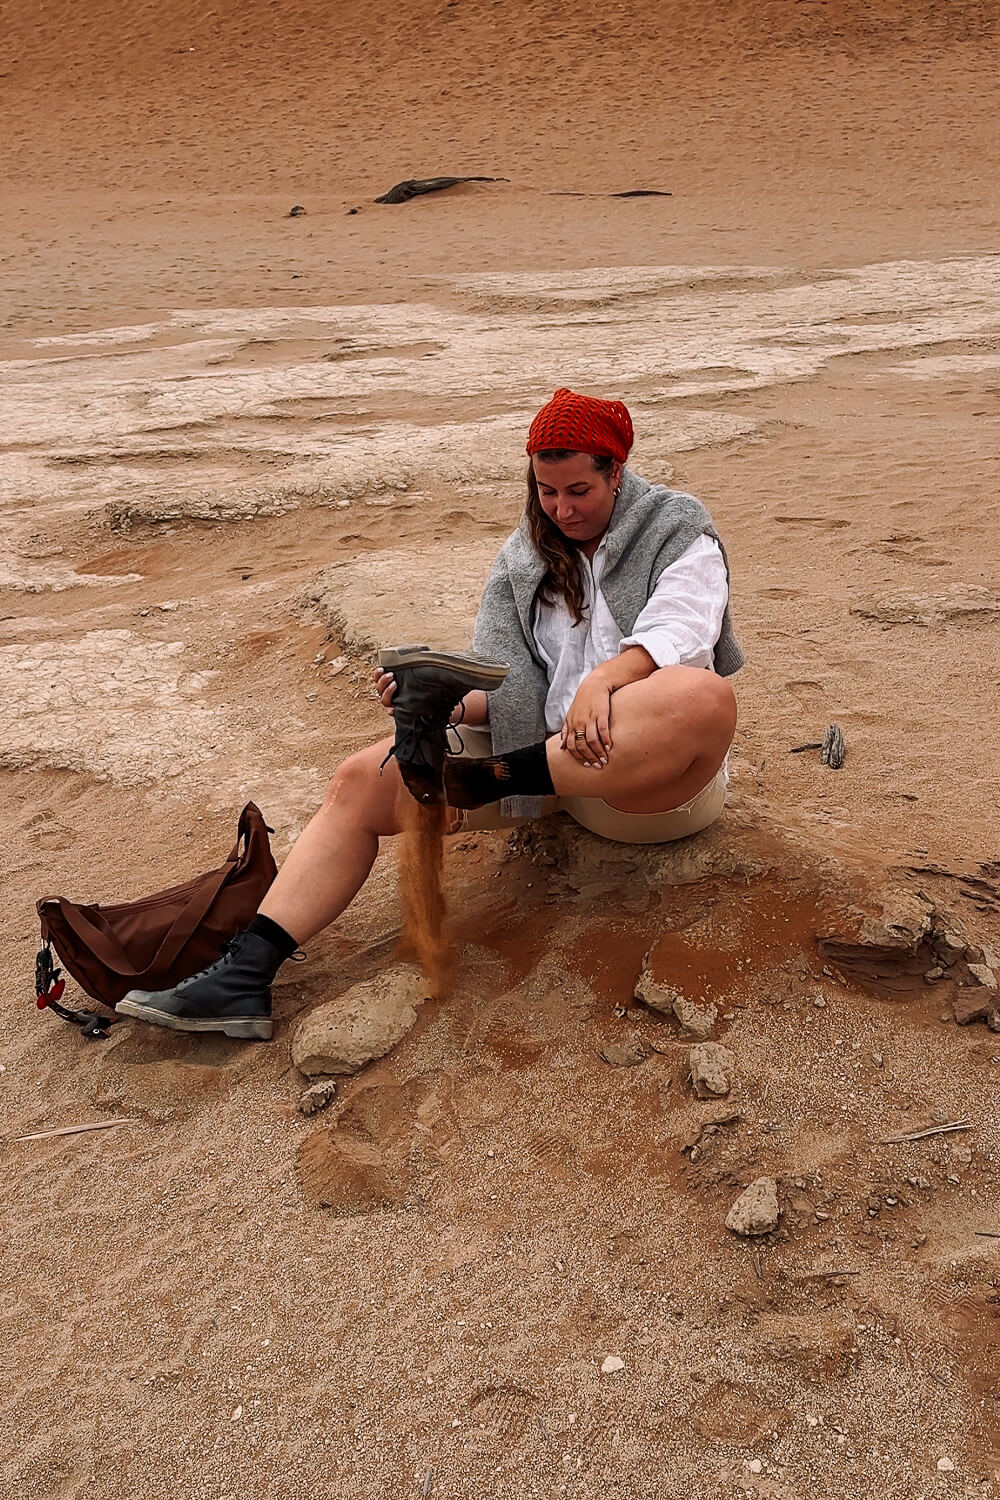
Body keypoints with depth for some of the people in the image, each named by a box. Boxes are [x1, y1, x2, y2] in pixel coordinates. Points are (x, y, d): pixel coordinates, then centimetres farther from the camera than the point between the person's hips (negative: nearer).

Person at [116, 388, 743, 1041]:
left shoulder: (677, 529, 3)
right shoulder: (526, 558, 13)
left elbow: (677, 633, -18)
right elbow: (510, 688, 1)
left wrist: (605, 678, -38)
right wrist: (453, 705, -21)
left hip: (652, 779, -4)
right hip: (552, 757, 4)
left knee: (704, 694, -40)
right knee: (360, 784, -11)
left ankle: (491, 777, -31)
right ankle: (245, 974, -21)